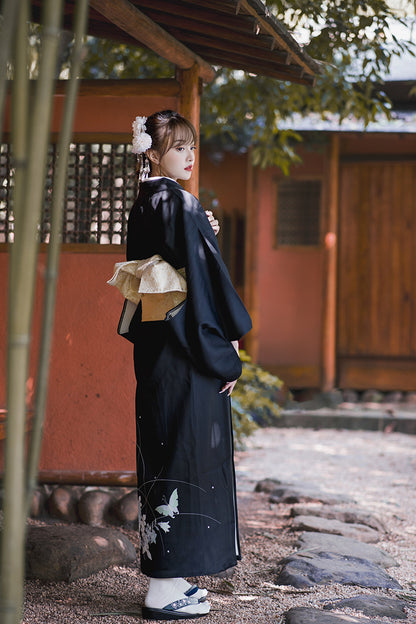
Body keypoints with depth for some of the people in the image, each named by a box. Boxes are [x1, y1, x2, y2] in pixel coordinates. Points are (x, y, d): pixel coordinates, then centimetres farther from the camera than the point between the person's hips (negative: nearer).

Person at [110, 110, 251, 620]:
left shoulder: (143, 203, 13)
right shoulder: (177, 201, -14)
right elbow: (202, 275, -16)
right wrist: (228, 348, -12)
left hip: (152, 343, 9)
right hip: (187, 346, -9)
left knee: (162, 455, 13)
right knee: (185, 452, -5)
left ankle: (167, 576, 21)